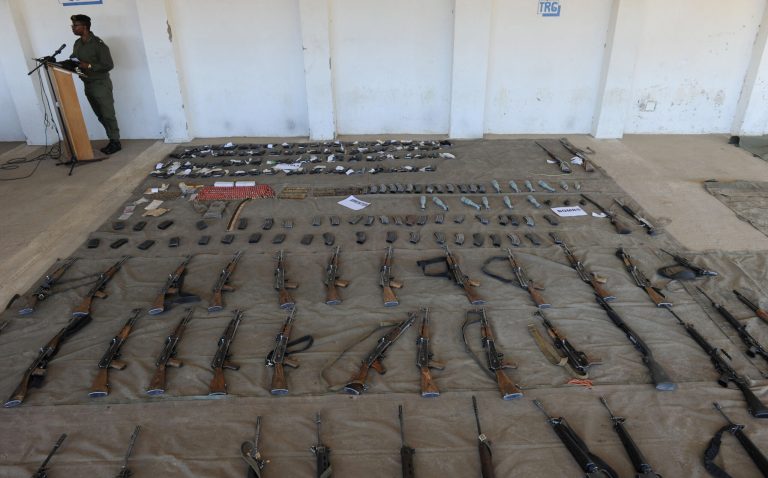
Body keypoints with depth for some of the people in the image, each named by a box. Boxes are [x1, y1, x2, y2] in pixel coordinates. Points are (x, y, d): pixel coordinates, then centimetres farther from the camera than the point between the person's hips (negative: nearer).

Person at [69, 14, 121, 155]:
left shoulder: (98, 43, -15)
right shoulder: (77, 44, 9)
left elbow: (108, 65, -17)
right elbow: (74, 60, 19)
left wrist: (88, 66, -21)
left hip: (101, 84, -8)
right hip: (88, 85, 8)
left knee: (108, 115, -3)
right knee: (101, 116, 11)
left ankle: (116, 142, 5)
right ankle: (112, 141, 19)